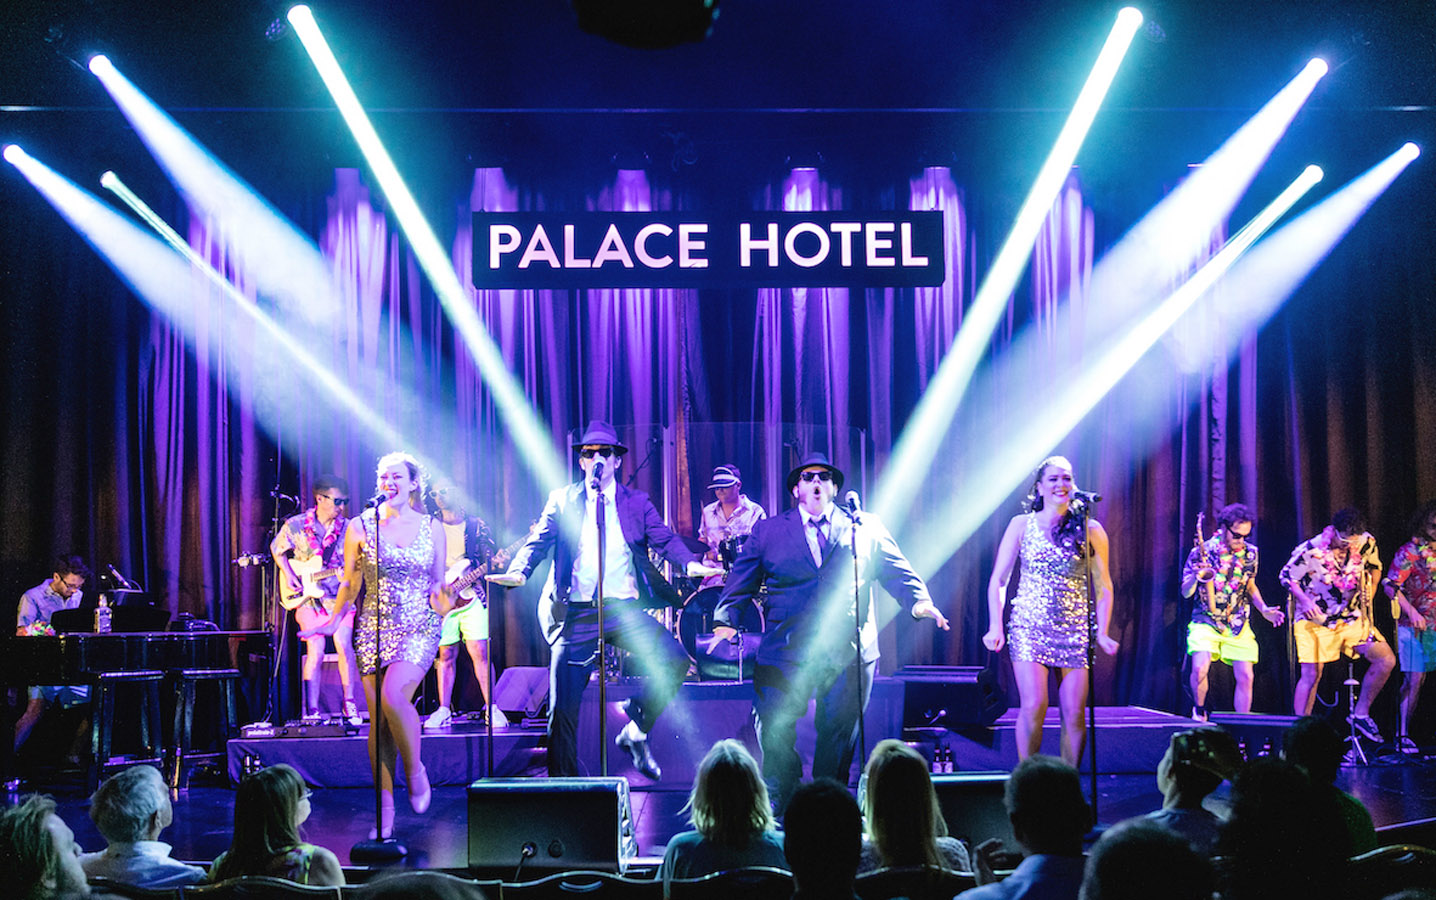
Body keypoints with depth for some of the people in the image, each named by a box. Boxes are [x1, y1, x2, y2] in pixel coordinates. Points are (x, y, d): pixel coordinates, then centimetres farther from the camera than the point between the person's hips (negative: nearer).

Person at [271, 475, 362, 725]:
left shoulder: (348, 528, 2)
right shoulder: (295, 525, -1)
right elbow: (277, 548, 14)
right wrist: (289, 575, 1)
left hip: (339, 596, 1)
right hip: (308, 597, -1)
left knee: (344, 645, -15)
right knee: (316, 651, -13)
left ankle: (349, 704, -2)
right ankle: (312, 711, -5)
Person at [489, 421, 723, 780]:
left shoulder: (637, 502, 10)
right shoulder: (562, 501, 9)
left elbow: (665, 539, 0)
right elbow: (538, 542, 0)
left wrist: (691, 563, -20)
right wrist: (518, 572, -20)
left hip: (625, 609, 1)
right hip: (577, 614, -1)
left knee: (675, 660, -20)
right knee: (563, 705, -2)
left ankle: (636, 730, 1)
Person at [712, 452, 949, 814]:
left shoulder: (866, 528, 12)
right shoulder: (767, 531, 11)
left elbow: (897, 571, 9)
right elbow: (741, 582, 8)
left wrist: (920, 601, -10)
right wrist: (725, 621, -8)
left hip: (848, 652, 1)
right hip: (786, 654, 0)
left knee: (839, 736, 4)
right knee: (775, 735, -5)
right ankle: (778, 815, 8)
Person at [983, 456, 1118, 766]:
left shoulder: (1091, 530, 6)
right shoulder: (1021, 525, 6)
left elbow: (1104, 587, 11)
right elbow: (998, 580, 8)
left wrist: (1102, 633, 2)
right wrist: (996, 626, -2)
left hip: (1075, 632, 1)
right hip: (1029, 628, -1)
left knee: (1074, 713, -3)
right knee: (1033, 706, -14)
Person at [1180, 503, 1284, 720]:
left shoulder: (1250, 553, 4)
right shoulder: (1202, 552, -7)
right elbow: (1185, 592, -4)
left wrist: (1264, 609, 4)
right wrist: (1196, 577, -26)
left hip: (1239, 627, 3)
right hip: (1206, 622, -3)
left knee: (1245, 676, -5)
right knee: (1200, 668, -22)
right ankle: (1199, 711, 5)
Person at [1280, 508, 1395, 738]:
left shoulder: (1366, 543, -10)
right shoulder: (1311, 551, -22)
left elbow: (1374, 568, 12)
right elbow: (1286, 577, -8)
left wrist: (1368, 598, 4)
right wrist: (1305, 601, -21)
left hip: (1351, 617, 4)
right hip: (1315, 620, -4)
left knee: (1386, 661, -8)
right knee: (1311, 675, -7)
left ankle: (1360, 714, 7)